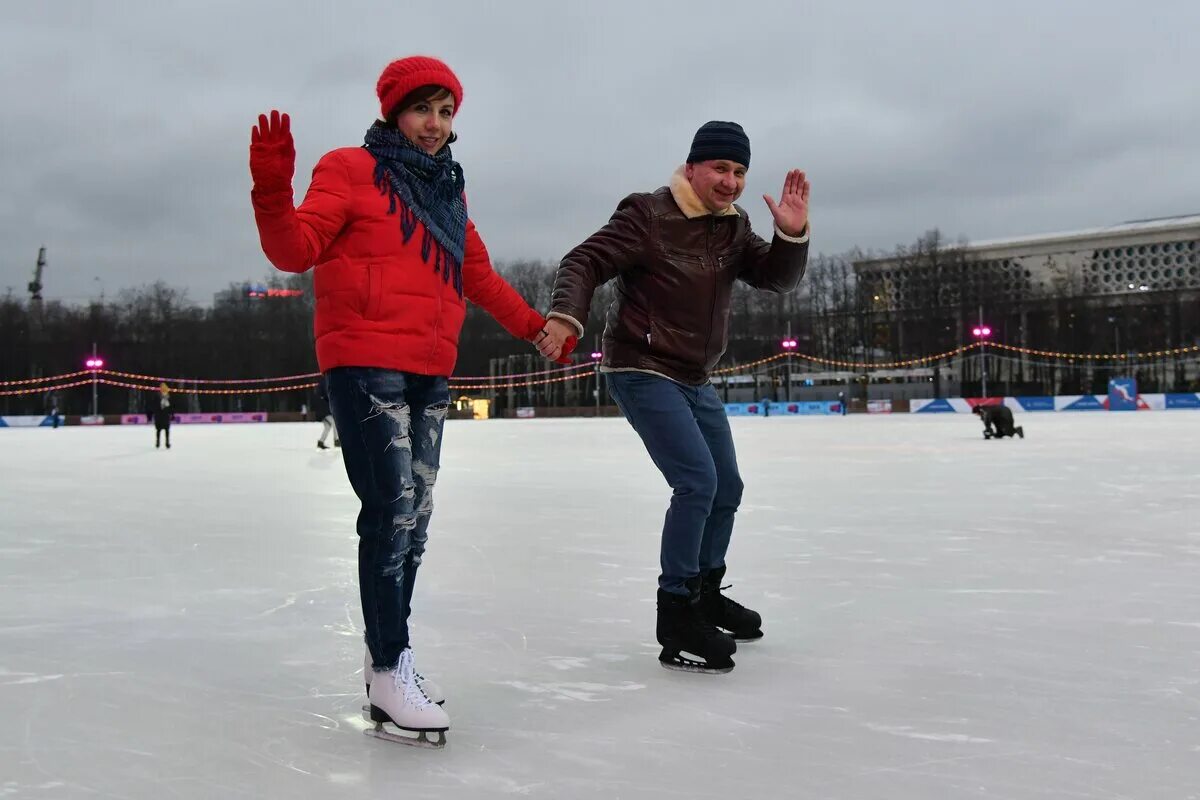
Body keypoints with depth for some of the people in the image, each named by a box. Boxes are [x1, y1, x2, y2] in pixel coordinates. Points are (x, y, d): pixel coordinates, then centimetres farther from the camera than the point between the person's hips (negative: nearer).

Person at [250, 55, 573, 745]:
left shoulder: (448, 189, 19)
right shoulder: (351, 170, 0)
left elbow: (478, 275, 28)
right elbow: (297, 250, -9)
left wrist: (536, 326, 30)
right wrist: (273, 193, -27)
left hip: (430, 375, 7)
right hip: (365, 366, -7)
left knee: (415, 521, 9)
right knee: (393, 513, -13)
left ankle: (391, 654, 19)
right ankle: (389, 674, -6)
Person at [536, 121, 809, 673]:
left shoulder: (734, 228, 5)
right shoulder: (648, 217, -15)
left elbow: (778, 279, -1)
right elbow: (585, 262, -19)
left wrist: (791, 234, -21)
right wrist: (567, 315, -37)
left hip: (695, 380, 9)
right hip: (643, 373, -9)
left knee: (727, 488, 16)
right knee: (697, 481, -20)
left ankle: (706, 594, 36)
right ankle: (676, 613, -10)